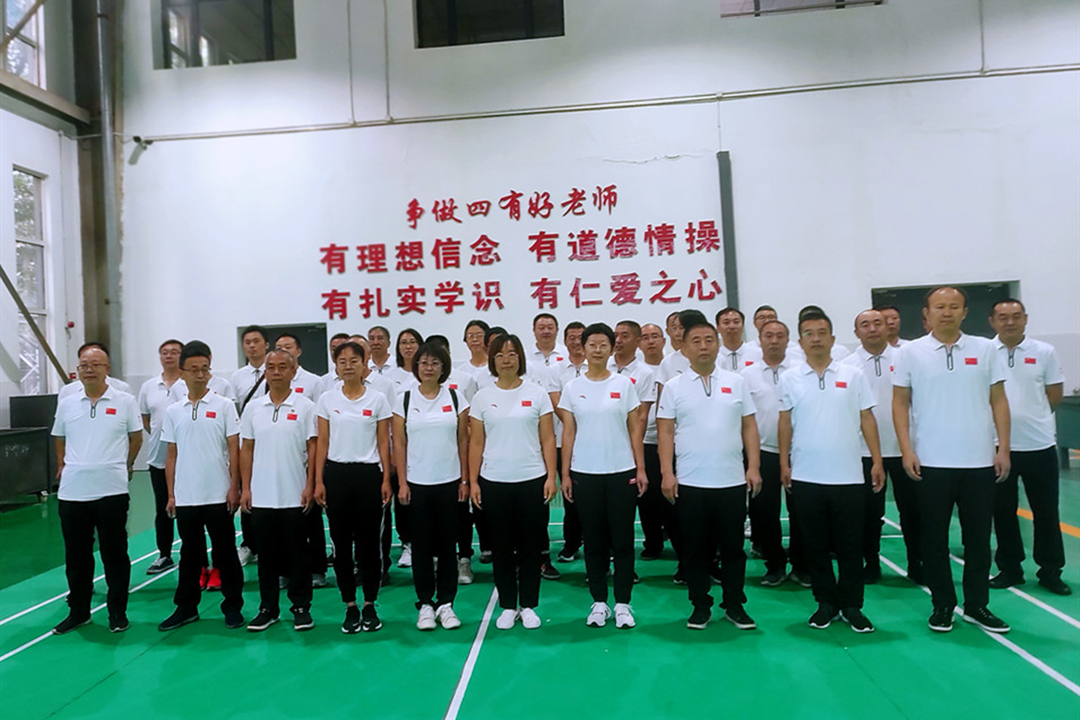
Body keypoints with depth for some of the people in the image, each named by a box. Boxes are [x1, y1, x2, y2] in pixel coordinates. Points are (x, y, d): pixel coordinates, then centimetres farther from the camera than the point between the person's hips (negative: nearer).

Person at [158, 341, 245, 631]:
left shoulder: (224, 406, -2)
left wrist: (234, 487, -9)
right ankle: (186, 607, 25)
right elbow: (171, 455, 10)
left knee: (225, 553, 6)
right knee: (189, 553, 13)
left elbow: (234, 449, -3)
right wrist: (170, 494, 6)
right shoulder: (173, 411, 7)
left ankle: (233, 606, 17)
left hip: (218, 495, -3)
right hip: (185, 497, 3)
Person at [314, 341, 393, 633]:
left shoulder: (378, 399, 1)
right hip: (336, 474, 1)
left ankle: (370, 605, 17)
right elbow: (322, 443, 5)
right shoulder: (327, 399, 4)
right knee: (341, 543, 5)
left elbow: (383, 443, 2)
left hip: (368, 474, -1)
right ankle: (350, 607, 17)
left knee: (369, 541, 3)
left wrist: (386, 479, -3)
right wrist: (318, 481, 0)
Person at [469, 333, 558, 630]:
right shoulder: (482, 398, 4)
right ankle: (508, 606, 21)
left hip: (532, 481, -1)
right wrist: (472, 481, -1)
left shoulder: (537, 394, 2)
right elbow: (476, 443, 4)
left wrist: (551, 476, -5)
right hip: (494, 483, 1)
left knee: (530, 547, 6)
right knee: (501, 547, 8)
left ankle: (528, 605, 20)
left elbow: (548, 439, 1)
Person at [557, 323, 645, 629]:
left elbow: (634, 429, 3)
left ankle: (623, 603, 15)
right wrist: (565, 474, 0)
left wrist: (640, 469, -2)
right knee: (594, 540, 7)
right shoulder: (572, 387, 3)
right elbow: (568, 433, 4)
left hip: (622, 472, 0)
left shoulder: (624, 384, 2)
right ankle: (599, 602, 19)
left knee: (622, 539, 3)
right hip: (585, 474, 1)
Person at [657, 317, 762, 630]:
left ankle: (734, 605, 23)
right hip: (689, 483, -1)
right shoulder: (674, 387, 2)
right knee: (695, 548, 8)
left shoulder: (736, 382, 6)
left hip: (732, 481, 1)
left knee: (732, 546, 9)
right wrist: (667, 473, -7)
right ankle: (700, 605, 21)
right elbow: (665, 432, 0)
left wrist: (753, 466, -1)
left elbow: (749, 427, 6)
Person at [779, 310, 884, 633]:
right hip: (806, 478, 0)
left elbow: (866, 419, 5)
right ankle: (826, 603, 21)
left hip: (847, 476, 0)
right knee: (815, 545, 9)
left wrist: (877, 461, 0)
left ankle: (851, 605, 19)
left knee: (850, 545, 6)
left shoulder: (853, 375, 3)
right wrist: (783, 463, 1)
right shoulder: (790, 379, 3)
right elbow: (785, 423, 5)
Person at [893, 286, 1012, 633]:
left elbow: (998, 400, 6)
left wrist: (1004, 448, 0)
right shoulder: (911, 352, 0)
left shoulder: (985, 349, 4)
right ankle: (942, 605, 20)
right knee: (934, 537, 7)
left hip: (979, 461, 2)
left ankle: (977, 605, 24)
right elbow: (900, 403, 1)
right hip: (931, 462, -1)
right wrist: (907, 450, -7)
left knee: (978, 536, 10)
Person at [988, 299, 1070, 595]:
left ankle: (1050, 571, 20)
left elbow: (1055, 395, 7)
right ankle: (1009, 568, 22)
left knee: (1046, 511, 7)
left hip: (1039, 445, 0)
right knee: (1003, 510, 9)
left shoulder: (1044, 352, 1)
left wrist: (1032, 416, 5)